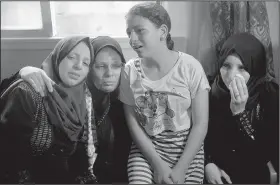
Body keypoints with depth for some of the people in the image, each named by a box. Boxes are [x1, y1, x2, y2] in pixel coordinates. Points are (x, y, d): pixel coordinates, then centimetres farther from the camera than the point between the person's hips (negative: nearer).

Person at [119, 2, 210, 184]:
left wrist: (181, 168, -14)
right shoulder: (130, 71, -6)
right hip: (146, 147, 1)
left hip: (187, 147, -1)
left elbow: (200, 124, -9)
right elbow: (133, 123, -3)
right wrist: (158, 164, -12)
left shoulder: (190, 67, -12)